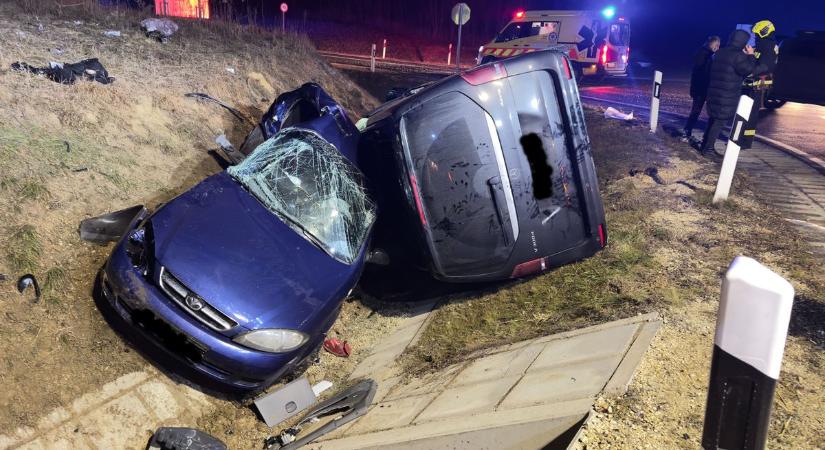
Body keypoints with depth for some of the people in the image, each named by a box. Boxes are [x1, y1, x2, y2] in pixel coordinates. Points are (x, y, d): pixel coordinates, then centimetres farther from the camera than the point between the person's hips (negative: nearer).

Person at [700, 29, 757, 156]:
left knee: (713, 119, 17)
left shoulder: (720, 52, 13)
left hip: (714, 92, 8)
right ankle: (708, 148, -3)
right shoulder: (738, 55, -14)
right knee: (720, 122, -3)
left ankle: (705, 145, 19)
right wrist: (751, 55, -2)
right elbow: (749, 70, -16)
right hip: (727, 96, -8)